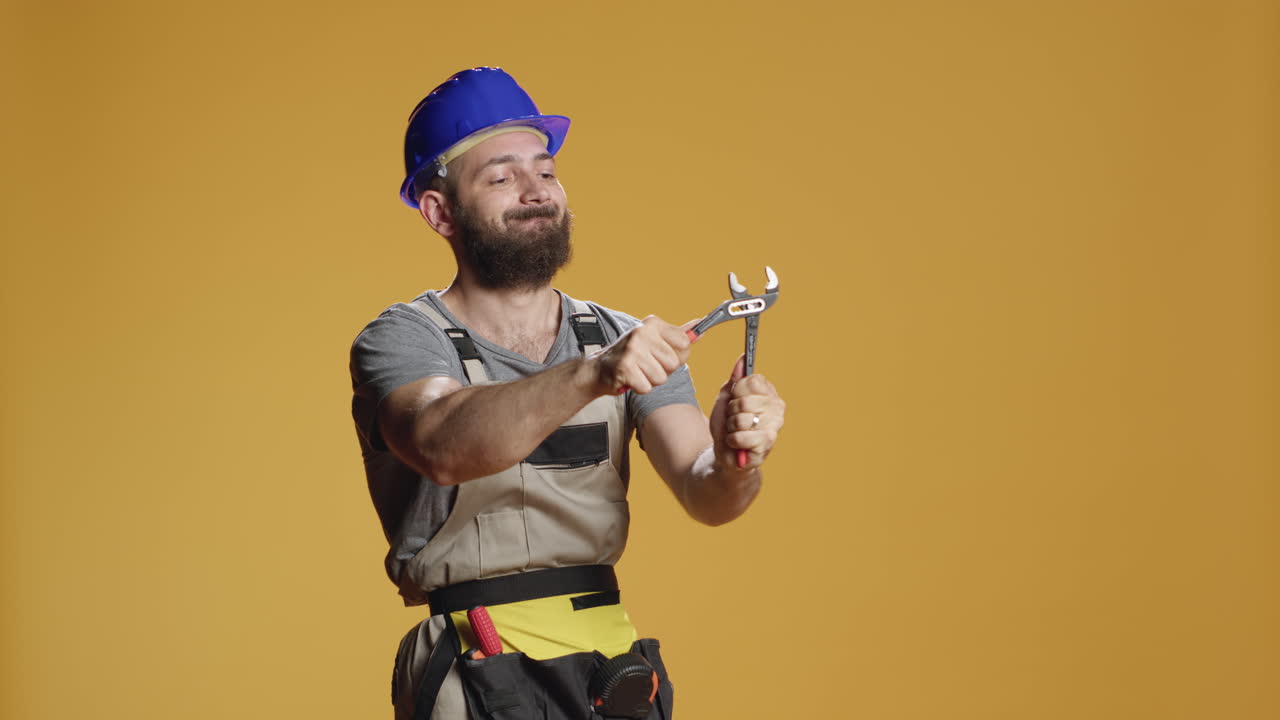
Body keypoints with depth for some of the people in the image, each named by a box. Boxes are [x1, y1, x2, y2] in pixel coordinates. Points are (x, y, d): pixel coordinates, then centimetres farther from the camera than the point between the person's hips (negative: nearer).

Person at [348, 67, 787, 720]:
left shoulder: (628, 344, 11)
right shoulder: (403, 339, -2)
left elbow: (698, 491, -2)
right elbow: (445, 447, -23)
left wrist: (733, 464, -24)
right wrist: (591, 374, -35)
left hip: (613, 663, 5)